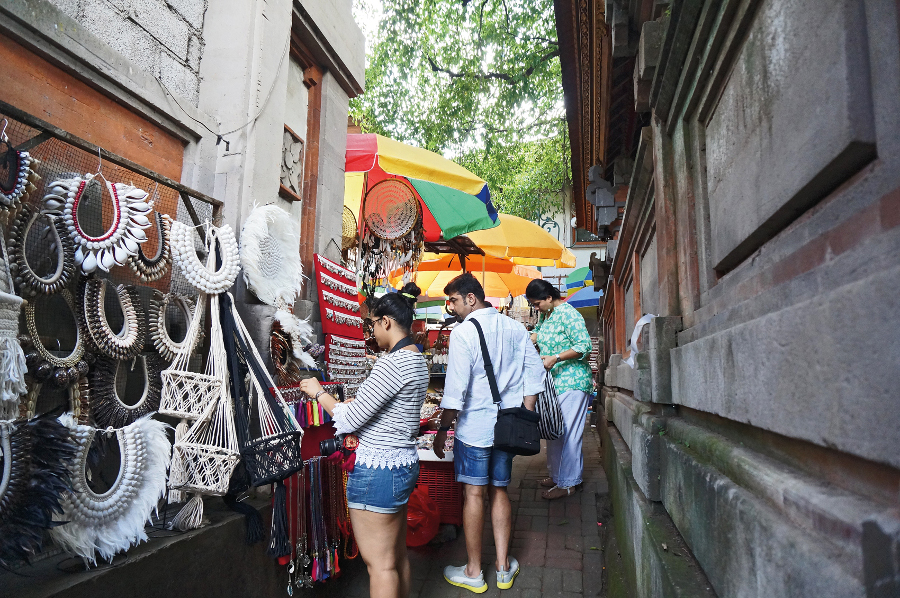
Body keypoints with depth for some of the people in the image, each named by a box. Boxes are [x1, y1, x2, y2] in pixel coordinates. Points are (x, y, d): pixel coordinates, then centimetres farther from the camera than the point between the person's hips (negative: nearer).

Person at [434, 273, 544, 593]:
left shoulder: (463, 332, -14)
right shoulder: (515, 328, 5)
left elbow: (455, 390, -17)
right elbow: (534, 374, 6)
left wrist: (442, 430, -9)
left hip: (474, 426, -6)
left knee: (474, 494, 5)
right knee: (499, 491, 16)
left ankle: (473, 572, 18)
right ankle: (503, 567, 26)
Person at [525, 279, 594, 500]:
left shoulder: (568, 314, -14)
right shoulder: (545, 314, 12)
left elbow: (584, 345, -19)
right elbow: (538, 332, 31)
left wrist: (555, 358, -24)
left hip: (571, 382, -9)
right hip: (552, 382, 9)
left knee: (568, 433, -5)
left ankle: (568, 483, 3)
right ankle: (557, 475, 24)